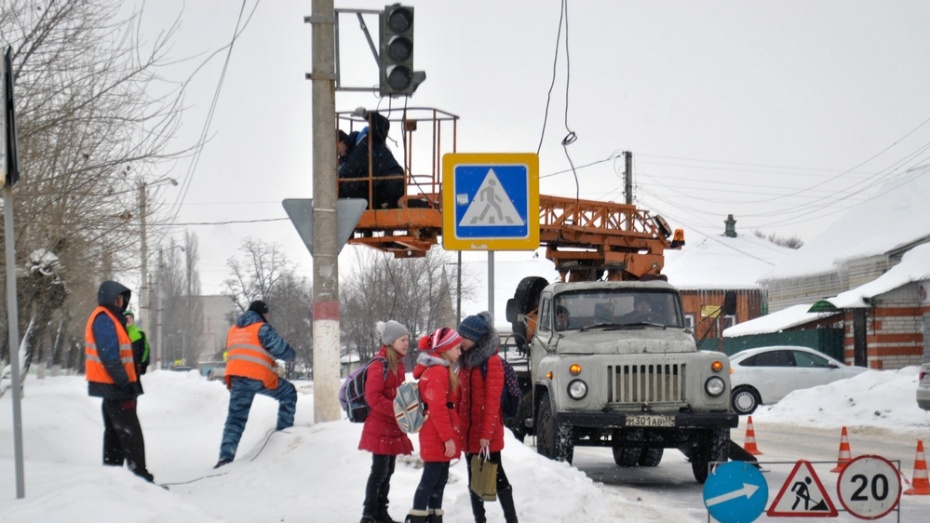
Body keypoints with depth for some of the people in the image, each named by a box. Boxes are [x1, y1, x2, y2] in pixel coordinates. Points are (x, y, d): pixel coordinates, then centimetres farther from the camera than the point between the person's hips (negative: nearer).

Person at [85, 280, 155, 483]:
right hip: (114, 385, -11)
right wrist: (124, 382, -21)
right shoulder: (103, 319, -15)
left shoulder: (111, 318, 18)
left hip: (113, 385, 11)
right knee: (130, 431, -10)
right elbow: (109, 356, -21)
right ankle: (138, 472, -11)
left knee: (114, 431, 14)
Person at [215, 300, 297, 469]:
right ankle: (284, 430, 16)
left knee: (235, 418, 7)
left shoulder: (233, 330, 20)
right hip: (260, 378, -6)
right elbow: (281, 349, -8)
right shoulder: (262, 328, -3)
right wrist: (291, 354, 16)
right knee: (288, 393, 17)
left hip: (236, 377, 6)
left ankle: (226, 456, -5)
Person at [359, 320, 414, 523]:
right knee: (379, 470, -6)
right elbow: (373, 397, -21)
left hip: (394, 427, 8)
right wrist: (397, 410, -25)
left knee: (387, 471, 12)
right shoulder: (379, 364, -15)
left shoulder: (398, 364, 11)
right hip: (379, 426, -8)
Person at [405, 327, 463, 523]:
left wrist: (450, 435, 15)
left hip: (440, 436, 10)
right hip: (436, 436, -10)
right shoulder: (437, 371, -16)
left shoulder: (442, 370, 17)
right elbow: (437, 408, -22)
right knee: (430, 479, -8)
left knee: (440, 479, 12)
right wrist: (448, 437, -21)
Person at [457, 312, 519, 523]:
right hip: (468, 431, 8)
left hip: (487, 433, -8)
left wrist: (487, 434, -21)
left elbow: (492, 401, -17)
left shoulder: (492, 362, -13)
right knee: (474, 479, 11)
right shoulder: (466, 361, 12)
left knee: (496, 477, -3)